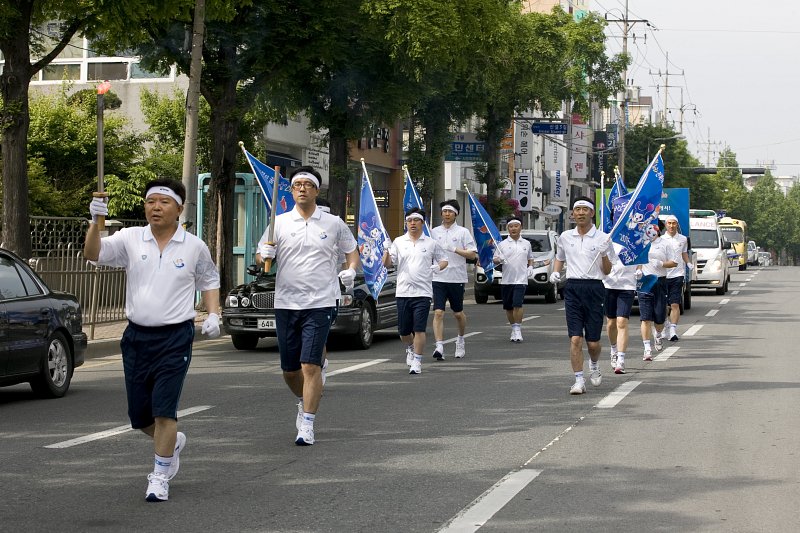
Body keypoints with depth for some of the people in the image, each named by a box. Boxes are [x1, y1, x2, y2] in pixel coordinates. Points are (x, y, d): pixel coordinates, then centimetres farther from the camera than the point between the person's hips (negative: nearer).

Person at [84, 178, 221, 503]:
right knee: (139, 414, 11)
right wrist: (96, 222, -26)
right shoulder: (130, 239, 1)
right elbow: (93, 254, -11)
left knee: (164, 410, -10)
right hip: (136, 336, 3)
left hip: (175, 338, -3)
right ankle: (172, 443, 41)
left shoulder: (195, 247, 1)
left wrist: (213, 315, 1)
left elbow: (209, 281, 15)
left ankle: (160, 476, 4)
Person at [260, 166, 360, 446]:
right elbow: (264, 258, 5)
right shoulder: (279, 223, 5)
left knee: (311, 365, -13)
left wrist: (351, 270, -7)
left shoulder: (334, 224, 4)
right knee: (289, 370, 10)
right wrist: (266, 255, -18)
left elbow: (352, 253, 14)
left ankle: (307, 424, -8)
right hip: (285, 304, 3)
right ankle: (304, 402, 40)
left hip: (319, 304, -2)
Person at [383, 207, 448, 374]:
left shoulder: (431, 243, 5)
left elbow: (444, 260, 14)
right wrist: (386, 250, -14)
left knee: (419, 329, -9)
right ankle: (410, 348, 40)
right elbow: (387, 263, 4)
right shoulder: (398, 242, 7)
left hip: (423, 292, -2)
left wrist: (438, 267, -7)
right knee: (403, 330, 10)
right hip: (403, 292, 2)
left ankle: (417, 361, 0)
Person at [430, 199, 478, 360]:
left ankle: (461, 340, 36)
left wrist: (455, 250, -18)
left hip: (457, 278, -1)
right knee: (438, 313, -11)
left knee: (458, 313, 13)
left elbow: (473, 254, -7)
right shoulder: (434, 232, 9)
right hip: (438, 278, 1)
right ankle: (439, 347, -16)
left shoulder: (463, 232, 0)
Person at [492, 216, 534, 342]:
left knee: (517, 304, -16)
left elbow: (530, 258, 22)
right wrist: (499, 260, -19)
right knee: (508, 307, 8)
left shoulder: (526, 244, 9)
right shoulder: (502, 244, 5)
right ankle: (514, 329, 23)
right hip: (506, 280, 2)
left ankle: (518, 329, -11)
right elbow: (494, 260, 3)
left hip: (521, 279, -1)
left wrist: (530, 267, 3)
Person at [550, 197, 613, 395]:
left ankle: (594, 365, 35)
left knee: (593, 341, 2)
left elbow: (607, 271, 2)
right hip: (572, 288, 2)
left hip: (594, 288, -2)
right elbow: (559, 258, 26)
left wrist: (604, 254, -16)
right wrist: (555, 272, 6)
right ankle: (579, 380, -2)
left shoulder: (602, 238, 0)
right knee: (575, 338, -7)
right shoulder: (565, 237, 9)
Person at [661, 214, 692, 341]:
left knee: (675, 304, -10)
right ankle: (666, 330, 20)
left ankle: (673, 329, -15)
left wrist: (689, 263, 5)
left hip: (677, 275, 0)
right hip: (662, 274, 0)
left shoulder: (683, 239, 10)